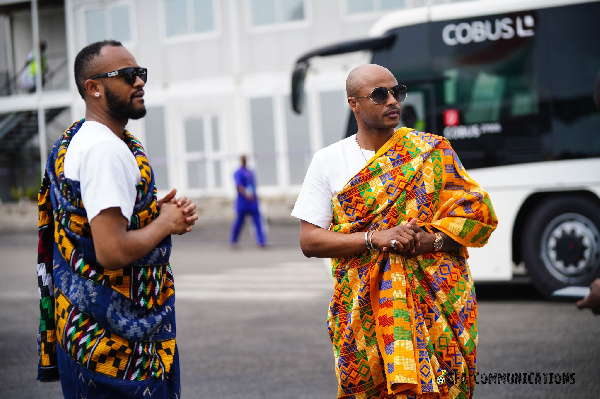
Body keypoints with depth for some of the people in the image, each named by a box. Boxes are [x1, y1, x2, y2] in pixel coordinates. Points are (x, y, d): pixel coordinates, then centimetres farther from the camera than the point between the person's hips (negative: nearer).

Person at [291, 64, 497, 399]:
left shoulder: (431, 152, 6)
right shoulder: (329, 161, 5)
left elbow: (477, 213, 4)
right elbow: (310, 241, -1)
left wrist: (430, 240, -15)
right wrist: (375, 238, -15)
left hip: (434, 304, 0)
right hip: (364, 308, 0)